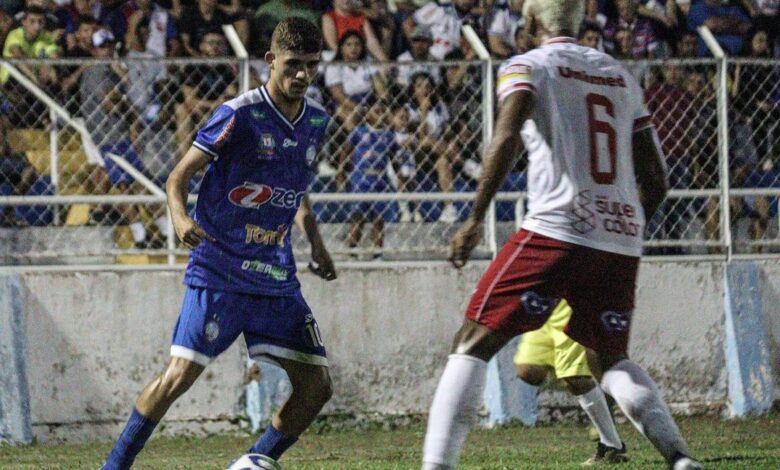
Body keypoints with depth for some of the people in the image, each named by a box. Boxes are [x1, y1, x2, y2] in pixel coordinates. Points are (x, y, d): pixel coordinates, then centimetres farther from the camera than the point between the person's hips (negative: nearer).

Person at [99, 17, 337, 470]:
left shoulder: (316, 120, 9)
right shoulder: (240, 114, -11)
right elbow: (180, 175, -11)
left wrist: (316, 242, 19)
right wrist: (181, 217, -30)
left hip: (277, 278, 6)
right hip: (219, 272, -6)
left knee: (317, 385, -1)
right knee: (181, 373, -16)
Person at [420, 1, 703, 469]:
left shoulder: (527, 67, 3)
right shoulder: (622, 77, 20)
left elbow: (507, 138, -16)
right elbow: (656, 180, 19)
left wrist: (476, 219, -16)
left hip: (556, 232, -5)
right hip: (622, 238, 5)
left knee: (473, 346, 0)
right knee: (612, 358, 22)